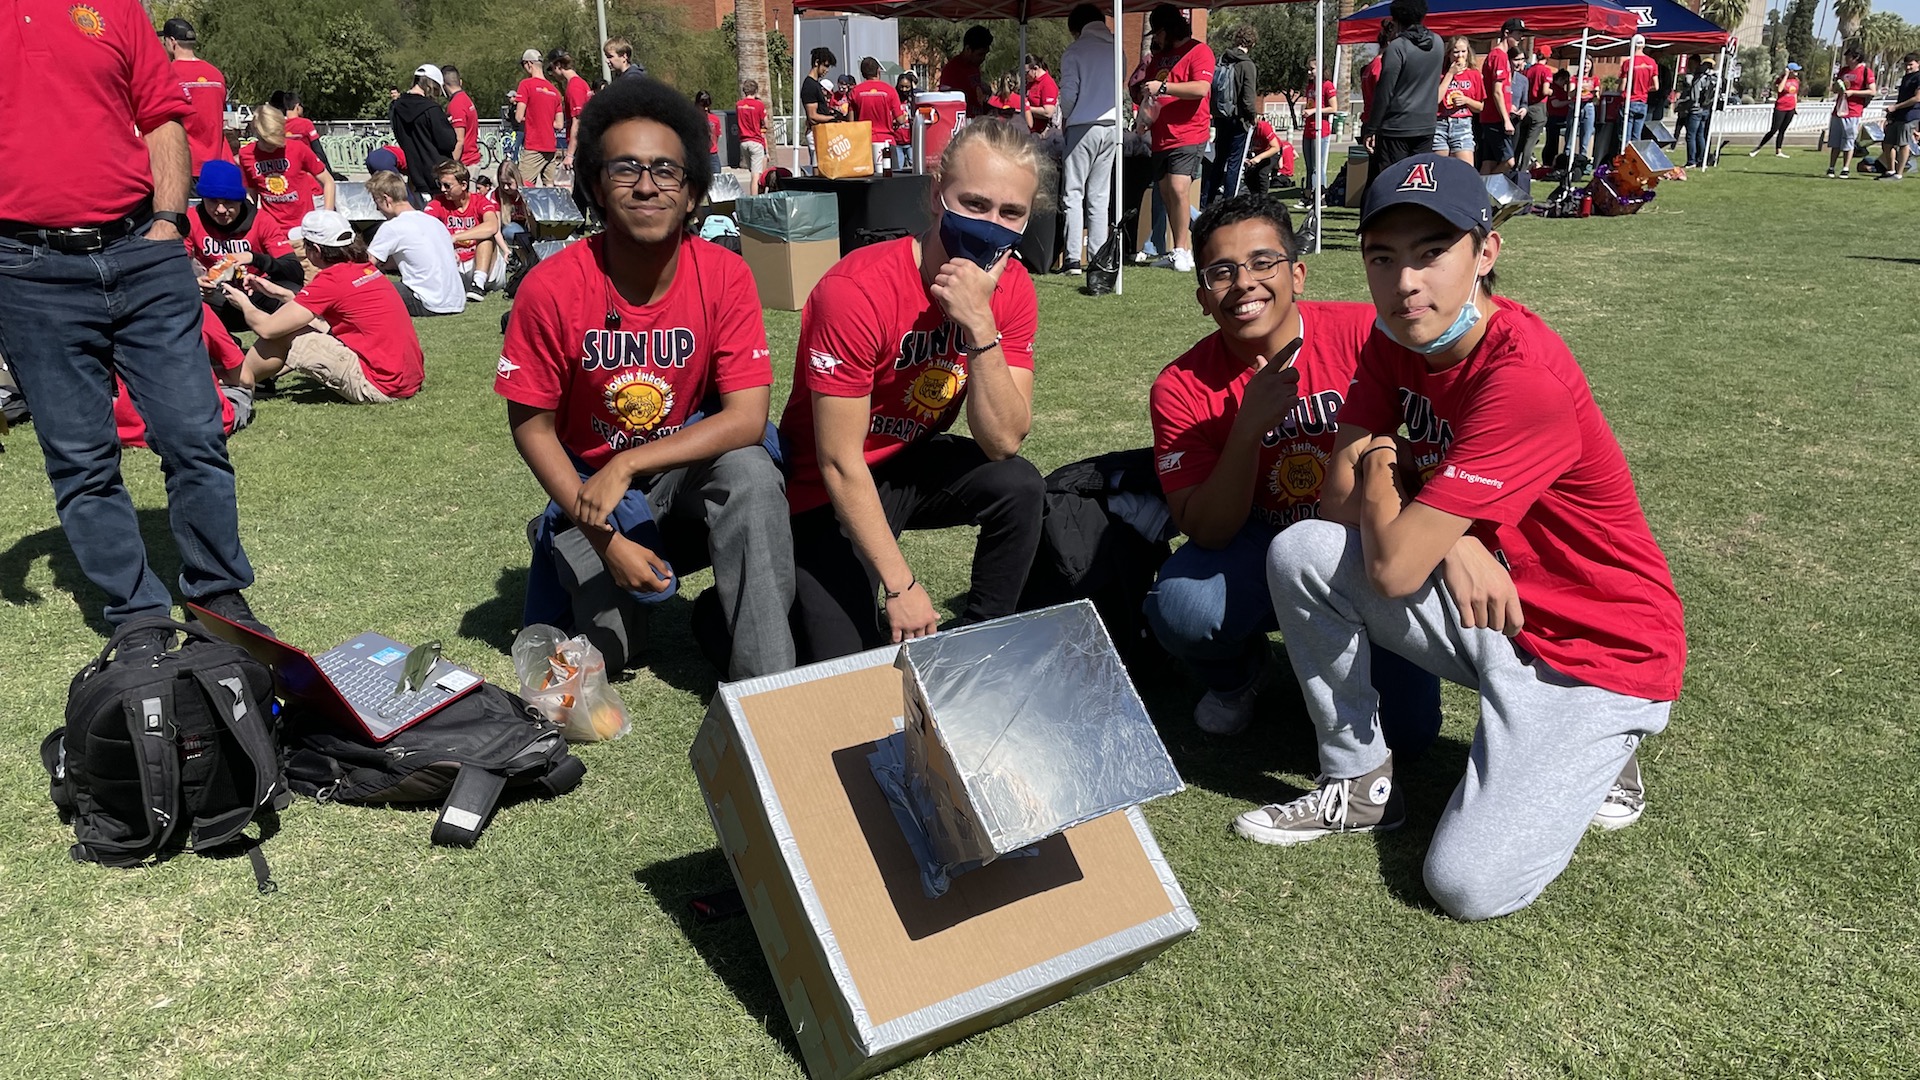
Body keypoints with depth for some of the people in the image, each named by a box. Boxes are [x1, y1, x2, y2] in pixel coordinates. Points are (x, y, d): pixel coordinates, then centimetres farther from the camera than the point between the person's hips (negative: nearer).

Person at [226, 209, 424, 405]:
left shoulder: (331, 281, -12)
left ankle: (241, 381, 22)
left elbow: (267, 328, -8)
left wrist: (244, 304, 11)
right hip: (411, 378, 9)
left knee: (284, 336, 1)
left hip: (380, 387, -9)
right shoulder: (366, 268, 11)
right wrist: (279, 292, 23)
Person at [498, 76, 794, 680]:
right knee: (605, 652, -13)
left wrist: (626, 466, -29)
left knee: (751, 471, -33)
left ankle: (766, 681, -21)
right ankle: (560, 547, 22)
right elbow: (531, 427, -10)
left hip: (691, 473, 0)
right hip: (589, 485, 1)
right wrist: (606, 540, -19)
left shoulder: (724, 275, -16)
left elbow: (747, 418, -21)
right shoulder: (552, 288, -17)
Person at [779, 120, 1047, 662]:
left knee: (1019, 486, -25)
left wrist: (980, 324, -32)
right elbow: (840, 462, -25)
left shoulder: (1012, 290, -11)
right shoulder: (858, 290, -28)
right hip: (833, 489, -5)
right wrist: (901, 585, -25)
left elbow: (1004, 441, -18)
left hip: (915, 463, 5)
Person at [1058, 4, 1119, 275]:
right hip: (1113, 125, 5)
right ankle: (1098, 257, 8)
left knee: (1073, 193, -2)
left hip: (1084, 126, -5)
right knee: (1100, 195, 9)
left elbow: (1068, 94, -7)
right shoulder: (1116, 49, 9)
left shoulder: (1074, 52, -4)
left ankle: (1073, 259, -8)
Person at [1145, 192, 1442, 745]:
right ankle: (1236, 677, 6)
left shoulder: (1364, 332, -17)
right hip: (1258, 549, 0)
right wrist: (1248, 428, -32)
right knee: (1181, 609, -32)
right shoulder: (1182, 389, -14)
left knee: (1409, 728, -14)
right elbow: (1206, 533, -17)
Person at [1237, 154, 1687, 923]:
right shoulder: (1397, 340, -3)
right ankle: (1360, 786, 3)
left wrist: (1382, 471, -8)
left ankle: (1592, 755, 11)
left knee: (1470, 883, -19)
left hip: (1597, 651, -7)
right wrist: (1449, 534, -22)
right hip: (1485, 606, 7)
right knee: (1300, 553, -15)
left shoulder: (1525, 382, -29)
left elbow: (1394, 566, -28)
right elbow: (1340, 499, -5)